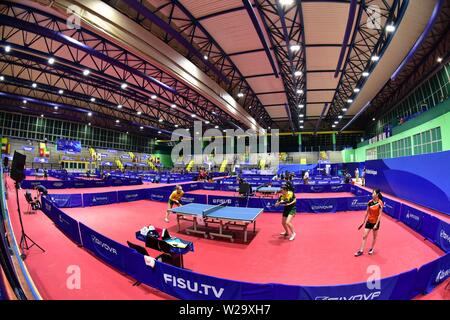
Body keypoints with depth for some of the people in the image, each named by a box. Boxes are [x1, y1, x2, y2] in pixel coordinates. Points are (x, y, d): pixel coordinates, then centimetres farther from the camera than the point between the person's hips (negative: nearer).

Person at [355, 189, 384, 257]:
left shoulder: (380, 203, -17)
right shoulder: (370, 202, -5)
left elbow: (380, 214, -15)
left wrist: (376, 224, -17)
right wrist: (364, 220, 10)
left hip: (375, 222, -4)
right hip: (369, 221, 4)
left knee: (374, 237, 16)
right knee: (364, 236, 3)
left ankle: (372, 248, 36)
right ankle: (361, 251, 9)